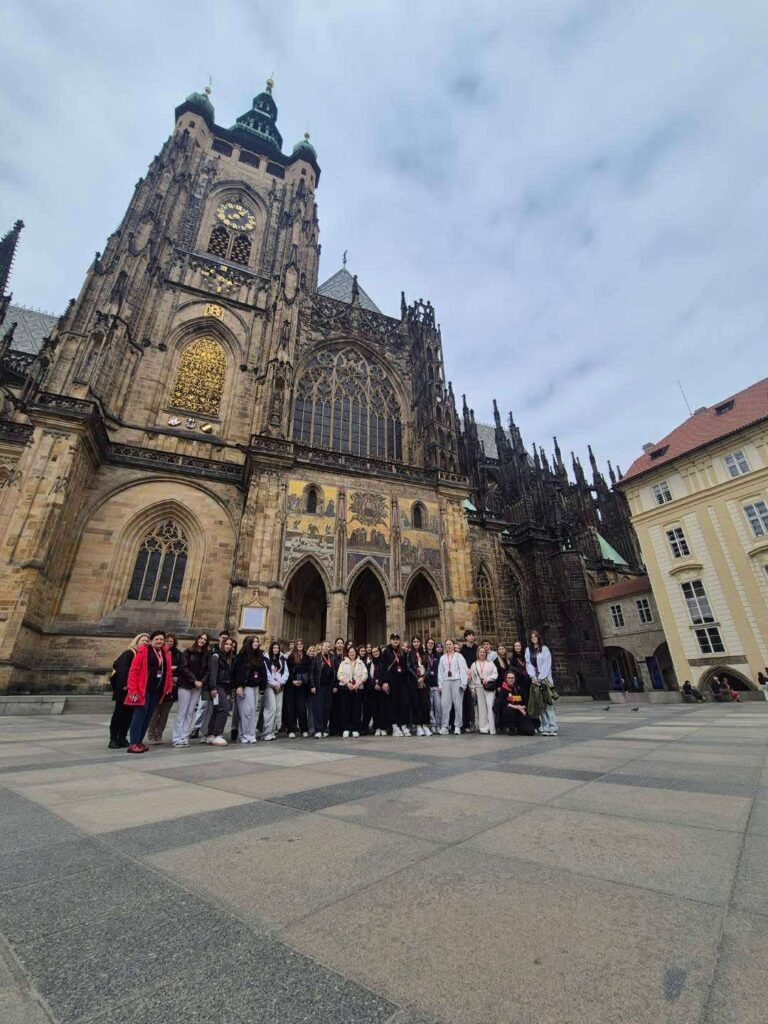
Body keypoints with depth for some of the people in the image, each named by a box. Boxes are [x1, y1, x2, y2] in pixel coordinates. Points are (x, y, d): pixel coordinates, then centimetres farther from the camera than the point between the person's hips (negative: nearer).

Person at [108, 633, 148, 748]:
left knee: (129, 713, 9)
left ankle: (122, 738, 18)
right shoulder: (129, 653, -9)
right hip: (124, 689, -6)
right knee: (119, 712, 3)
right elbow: (121, 668, -16)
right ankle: (113, 739, 12)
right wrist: (124, 685, -21)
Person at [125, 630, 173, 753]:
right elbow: (133, 671, -10)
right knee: (140, 715, -4)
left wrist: (169, 688, 7)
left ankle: (139, 741, 21)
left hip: (157, 691, 6)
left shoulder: (166, 654, 12)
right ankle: (133, 744, 3)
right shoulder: (143, 651, -7)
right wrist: (133, 690, -14)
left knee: (148, 717, 11)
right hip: (143, 690, -6)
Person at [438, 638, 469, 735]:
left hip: (457, 681, -2)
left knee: (458, 704, -1)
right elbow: (440, 671, 14)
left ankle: (457, 726, 10)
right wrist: (440, 685, 7)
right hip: (446, 681, 2)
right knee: (445, 704, -4)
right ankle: (444, 727, 1)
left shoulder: (459, 656, 5)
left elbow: (463, 669, -1)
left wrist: (463, 683, -9)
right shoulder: (443, 658, 15)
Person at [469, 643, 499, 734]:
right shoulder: (474, 664, 12)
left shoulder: (490, 663, 9)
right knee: (481, 707, 2)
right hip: (479, 687, 2)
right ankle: (483, 728, 9)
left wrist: (488, 679, -12)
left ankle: (492, 728, -7)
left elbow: (495, 674, 2)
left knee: (490, 706, -9)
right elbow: (472, 677, 12)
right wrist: (473, 688, 6)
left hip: (489, 687, -2)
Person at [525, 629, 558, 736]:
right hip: (535, 679, 3)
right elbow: (528, 664, 6)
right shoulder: (528, 650, 12)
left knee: (548, 703, -8)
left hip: (545, 678, -3)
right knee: (540, 704, 1)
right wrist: (533, 677, -6)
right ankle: (545, 728, 4)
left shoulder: (544, 649, 2)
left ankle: (553, 728, -5)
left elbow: (547, 664, -4)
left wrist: (541, 678, -11)